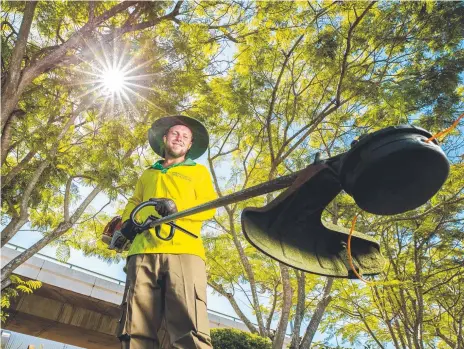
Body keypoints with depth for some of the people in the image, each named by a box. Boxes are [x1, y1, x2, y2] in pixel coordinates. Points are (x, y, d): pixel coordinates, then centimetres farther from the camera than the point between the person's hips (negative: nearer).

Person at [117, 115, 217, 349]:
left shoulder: (199, 171, 23)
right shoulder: (148, 174, 34)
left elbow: (209, 208, 10)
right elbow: (134, 203, 31)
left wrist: (177, 207, -10)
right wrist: (127, 222, 6)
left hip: (184, 251, -3)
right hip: (144, 251, 3)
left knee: (188, 329, -18)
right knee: (137, 329, -6)